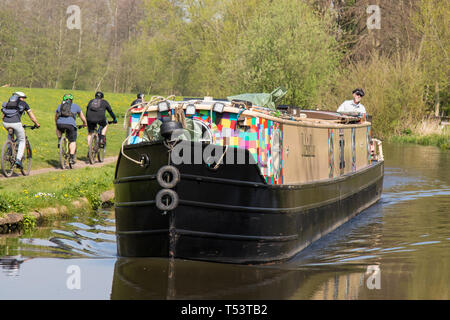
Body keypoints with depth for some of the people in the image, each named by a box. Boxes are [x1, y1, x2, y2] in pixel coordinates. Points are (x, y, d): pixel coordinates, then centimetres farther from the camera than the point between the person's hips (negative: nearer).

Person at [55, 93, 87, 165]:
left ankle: (59, 140, 18)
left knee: (58, 130, 37)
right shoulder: (76, 106, 21)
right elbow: (82, 117, 32)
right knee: (73, 142, 9)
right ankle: (71, 158, -1)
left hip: (60, 123, 2)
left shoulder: (60, 106, 27)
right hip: (70, 124, -2)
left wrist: (57, 125, 59)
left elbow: (56, 117, 41)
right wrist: (85, 124, 52)